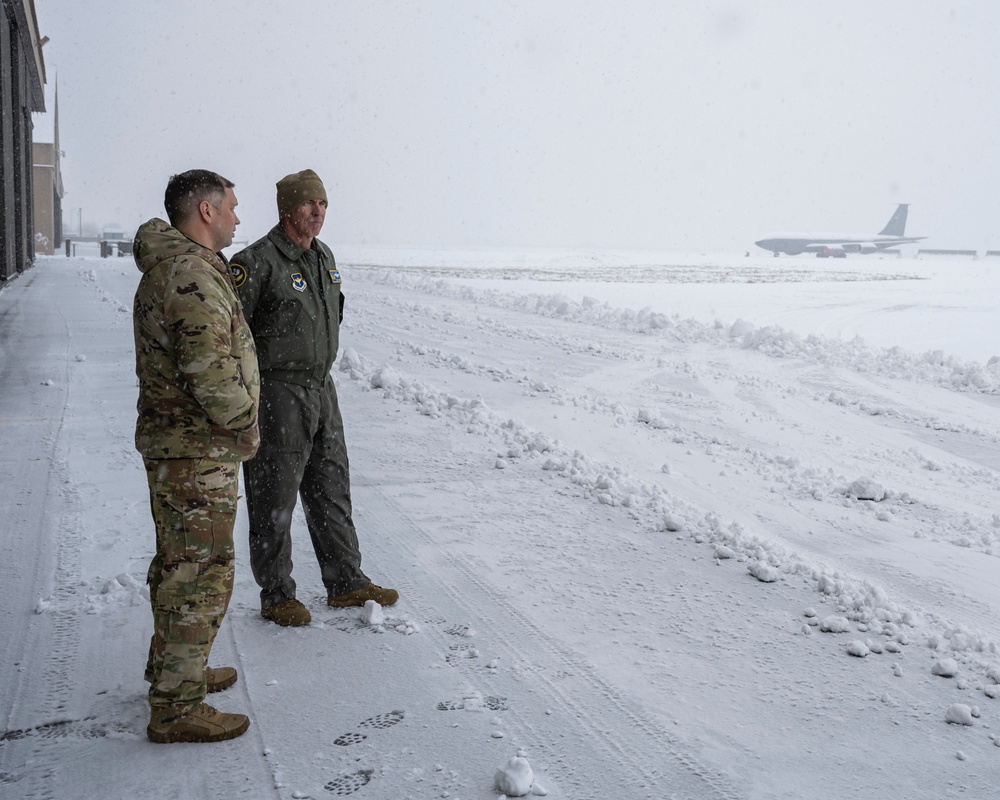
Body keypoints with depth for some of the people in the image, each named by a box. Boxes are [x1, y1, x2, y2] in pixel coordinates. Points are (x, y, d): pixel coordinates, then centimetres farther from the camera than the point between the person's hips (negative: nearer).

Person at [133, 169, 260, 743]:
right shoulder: (192, 272, -21)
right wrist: (244, 426, -15)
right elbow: (210, 366, -29)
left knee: (178, 562, 22)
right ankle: (176, 707, 6)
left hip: (173, 441, 11)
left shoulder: (168, 268, 14)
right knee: (202, 572, -3)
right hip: (199, 450, -11)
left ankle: (172, 668, 38)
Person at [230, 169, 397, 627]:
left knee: (331, 490, 14)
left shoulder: (324, 258, 10)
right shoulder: (258, 262, -16)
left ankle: (346, 584, 25)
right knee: (275, 498, 2)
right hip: (277, 395, -8)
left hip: (321, 389, 8)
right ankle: (276, 596, 14)